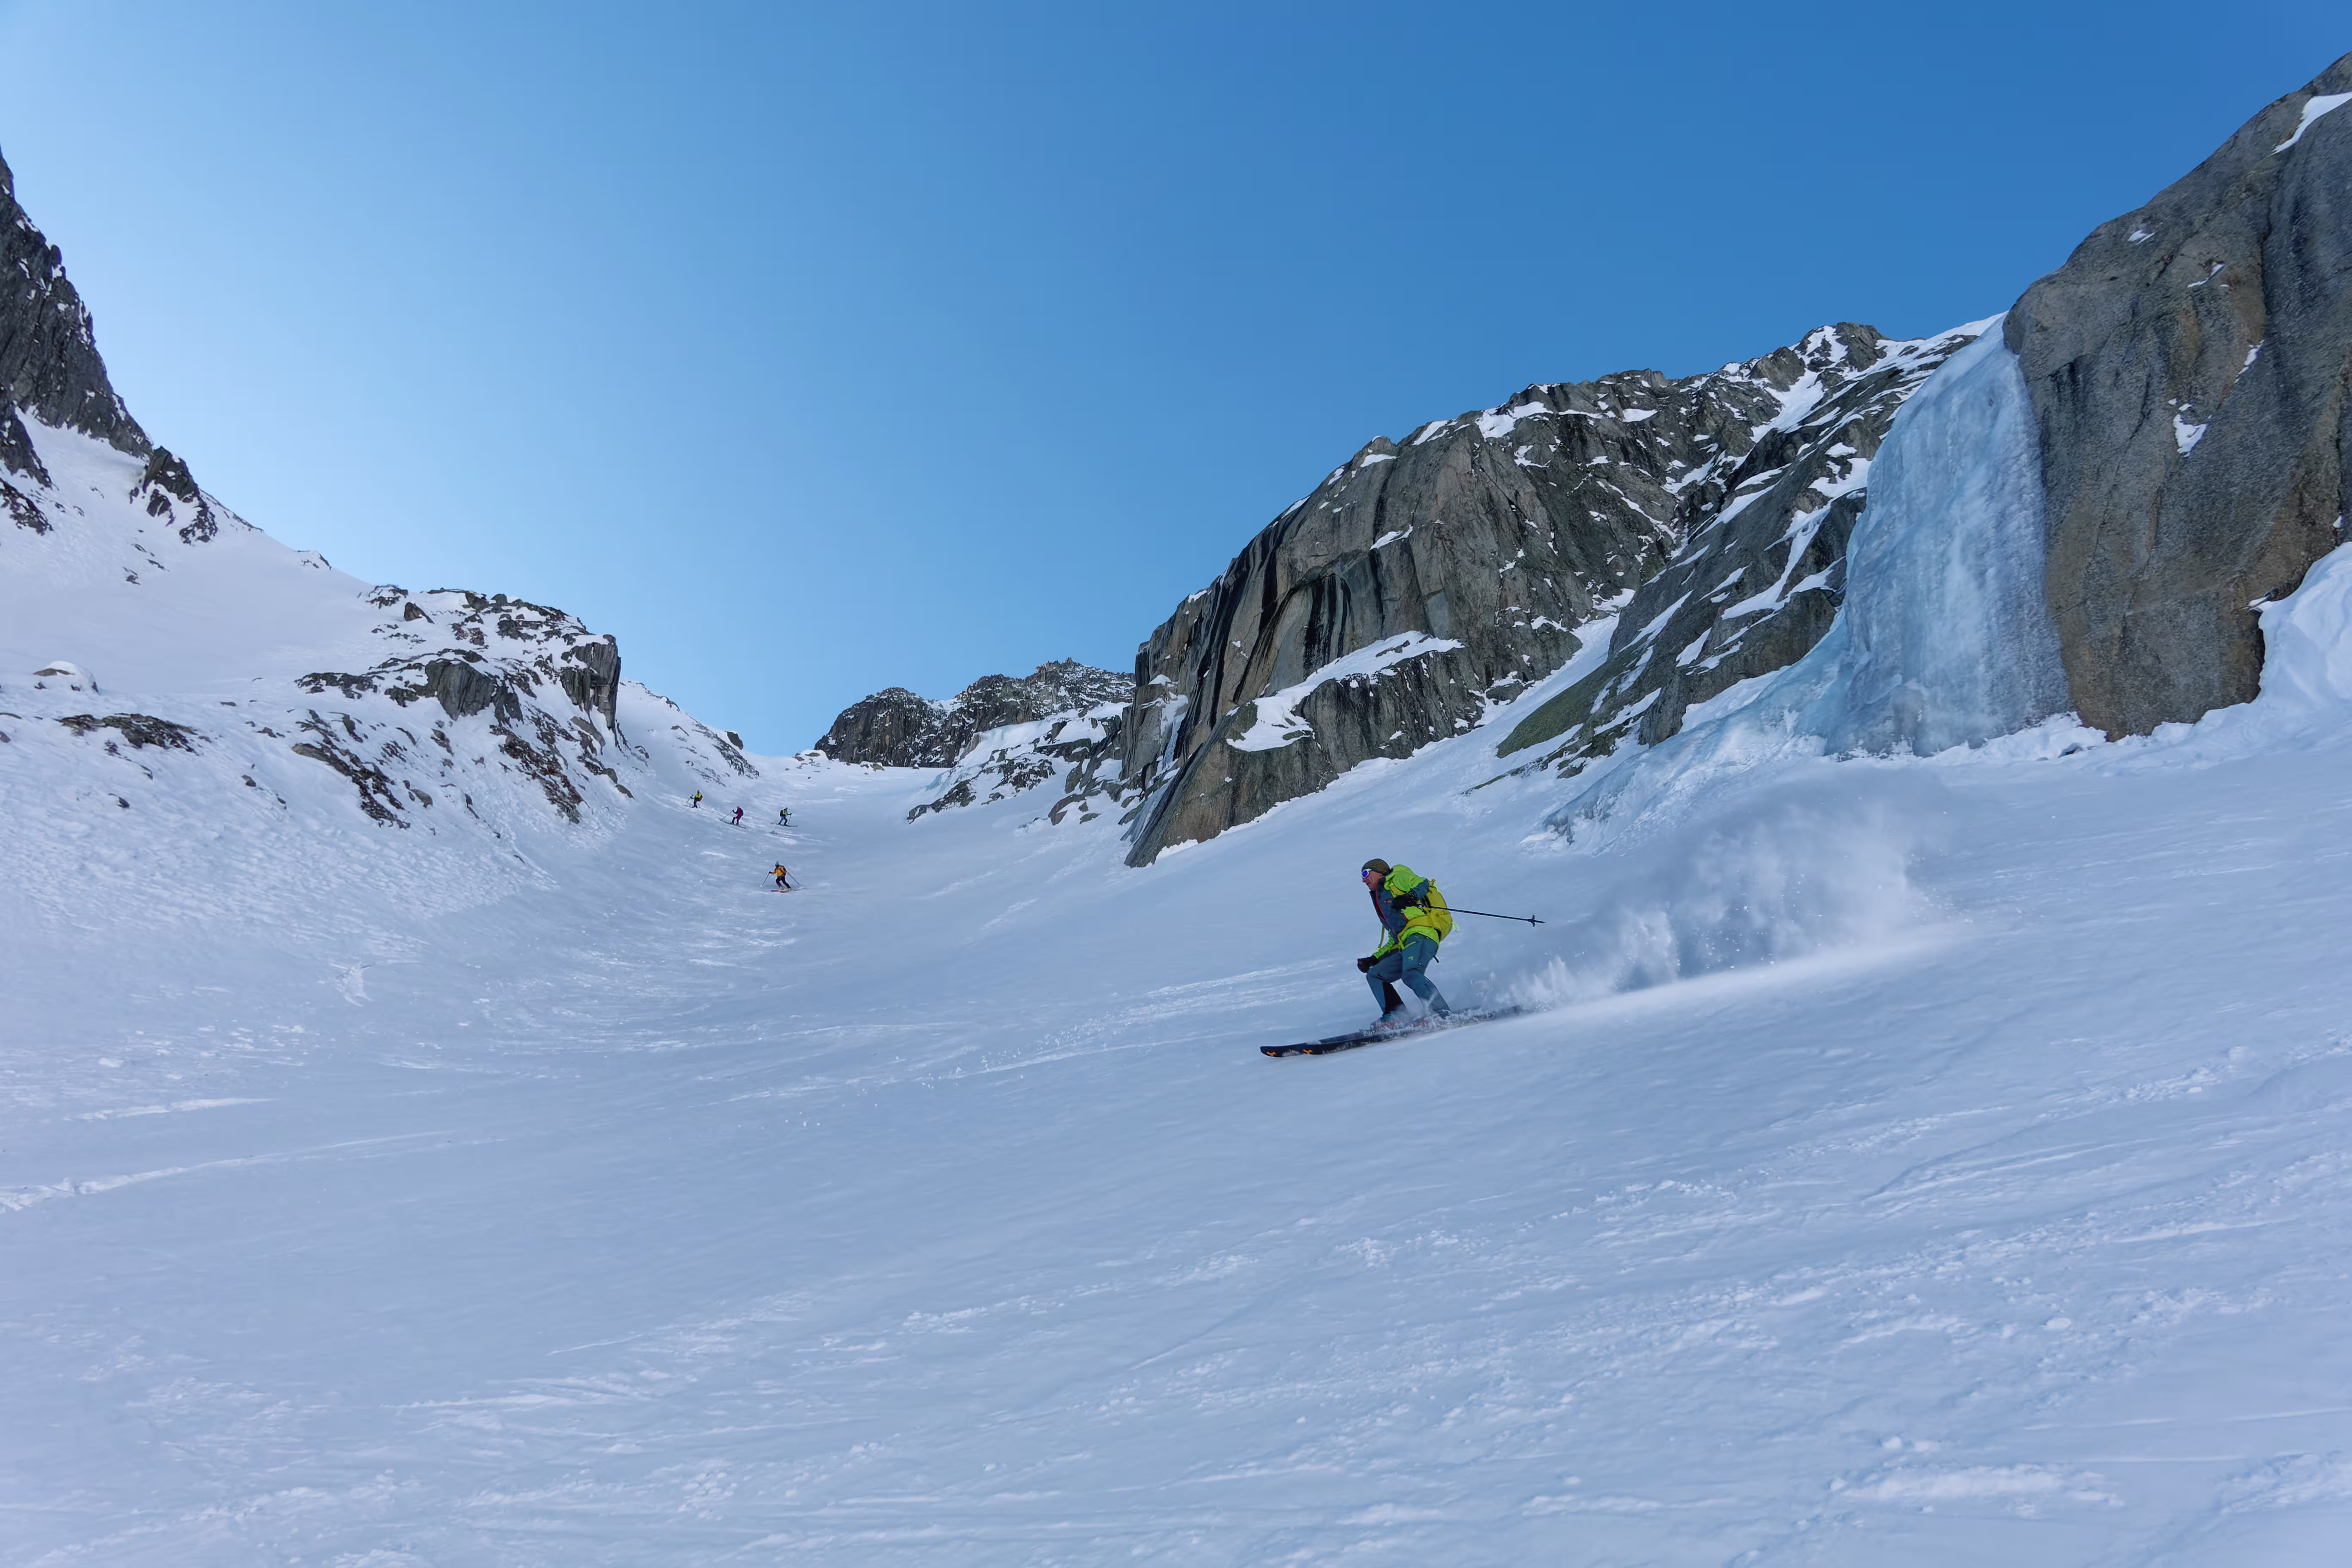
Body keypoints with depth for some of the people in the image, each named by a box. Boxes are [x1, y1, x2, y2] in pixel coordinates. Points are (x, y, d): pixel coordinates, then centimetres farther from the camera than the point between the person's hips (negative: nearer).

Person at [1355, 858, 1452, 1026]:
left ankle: (1444, 1015, -38)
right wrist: (1373, 959, 27)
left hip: (1421, 933, -10)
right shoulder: (1381, 902, 35)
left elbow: (1424, 884, -4)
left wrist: (1411, 896, -23)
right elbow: (1394, 941, 34)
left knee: (1411, 974, -32)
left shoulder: (1398, 879, 14)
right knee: (1374, 976, 7)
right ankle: (1394, 1017, -8)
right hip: (1405, 946, 10)